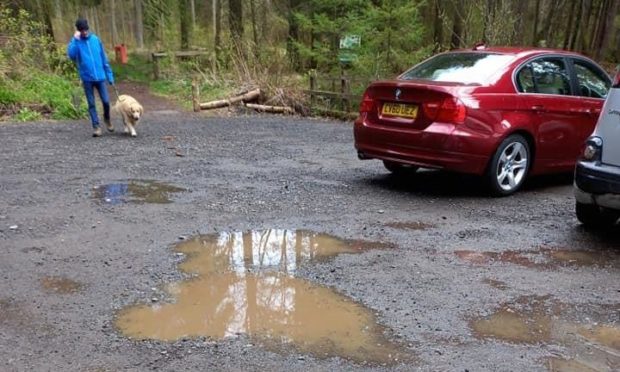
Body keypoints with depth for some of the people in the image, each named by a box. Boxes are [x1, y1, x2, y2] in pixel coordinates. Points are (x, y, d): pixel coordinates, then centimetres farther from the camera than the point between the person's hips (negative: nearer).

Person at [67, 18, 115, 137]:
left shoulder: (96, 39, 5)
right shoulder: (76, 41, -1)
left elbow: (104, 58, 9)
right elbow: (71, 55, -19)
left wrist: (109, 75, 7)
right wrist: (75, 39, -20)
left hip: (100, 76, 1)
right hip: (87, 78, -1)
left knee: (106, 101, 1)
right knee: (91, 103, 2)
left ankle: (107, 119, 28)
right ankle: (96, 126, 7)